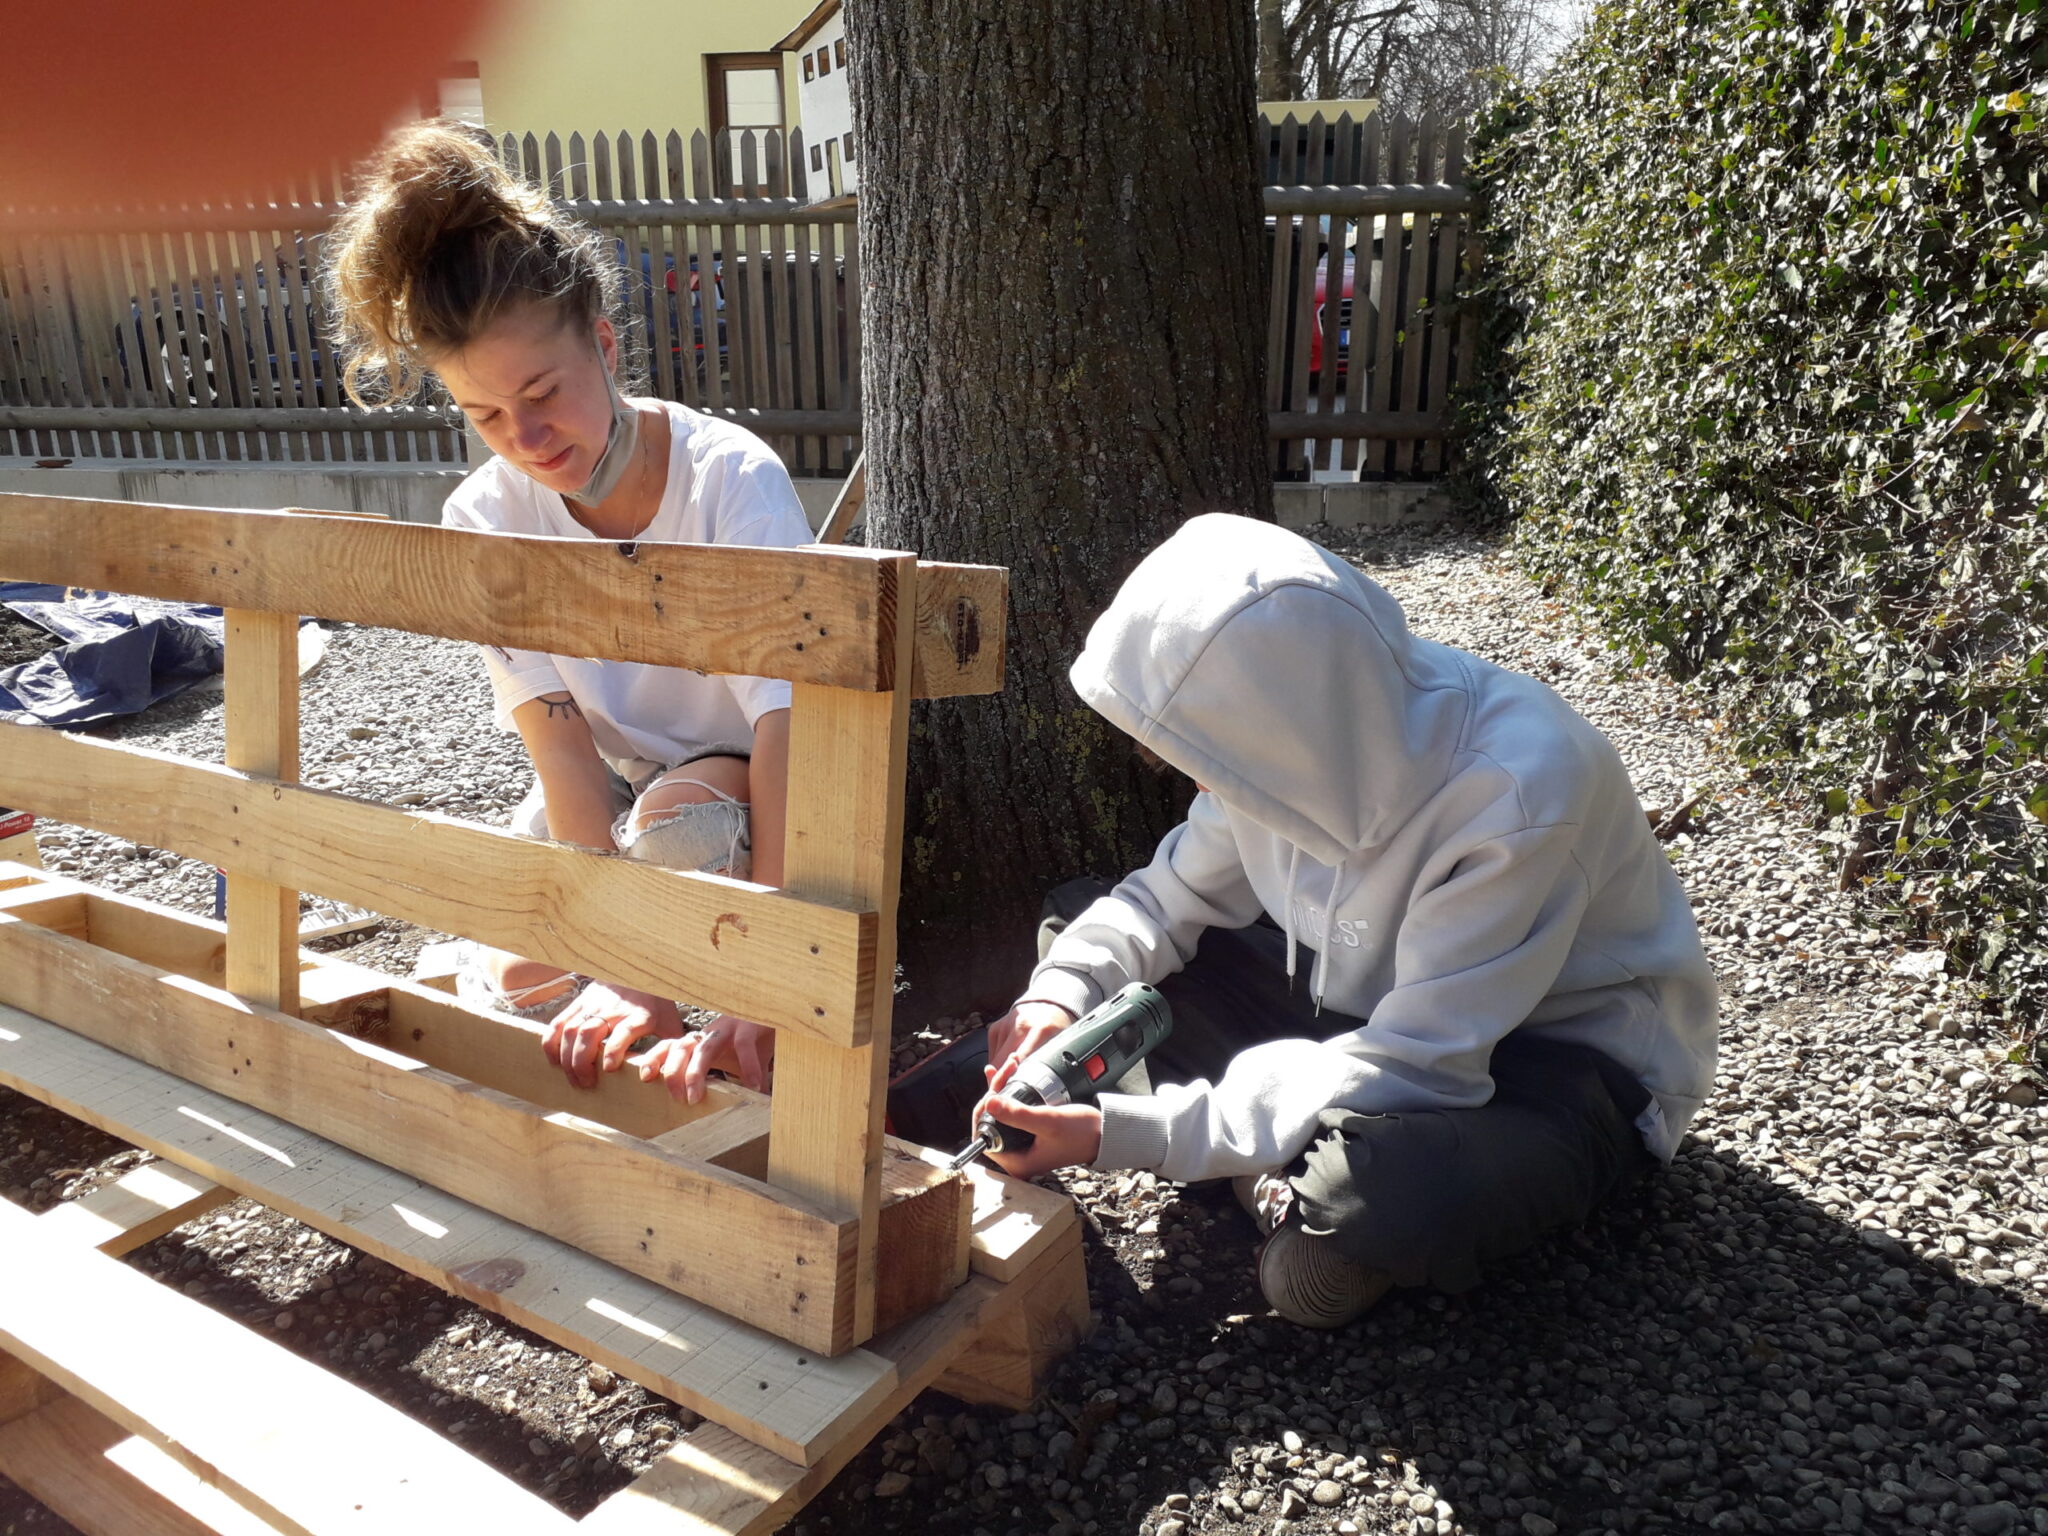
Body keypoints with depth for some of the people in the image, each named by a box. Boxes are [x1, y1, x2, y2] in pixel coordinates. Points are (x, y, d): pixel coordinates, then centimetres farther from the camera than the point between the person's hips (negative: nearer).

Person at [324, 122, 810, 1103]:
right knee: (503, 1001, -13)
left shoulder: (734, 478, -27)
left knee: (681, 813, -35)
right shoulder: (485, 519, -16)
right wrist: (625, 970, -35)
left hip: (747, 801, -3)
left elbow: (788, 725, -37)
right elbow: (561, 745, -24)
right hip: (603, 800, 4)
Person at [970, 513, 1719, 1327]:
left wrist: (1120, 1134, -35)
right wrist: (1061, 994, -21)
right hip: (1365, 994, 7)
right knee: (1077, 923, -3)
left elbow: (1408, 1071, -32)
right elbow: (1176, 893, -1)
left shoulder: (1521, 797, -34)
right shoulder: (1310, 733, -15)